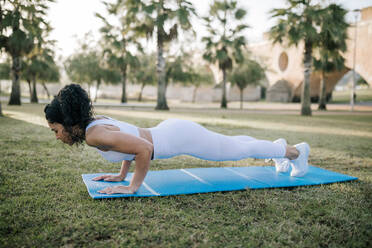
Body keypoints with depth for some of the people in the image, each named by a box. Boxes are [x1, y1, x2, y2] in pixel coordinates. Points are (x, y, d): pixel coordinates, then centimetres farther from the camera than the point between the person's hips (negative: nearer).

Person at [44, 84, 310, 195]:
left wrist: (133, 187, -24)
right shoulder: (96, 121, 2)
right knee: (232, 145, 27)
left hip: (178, 137, -8)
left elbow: (144, 148, -34)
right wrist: (122, 175, 14)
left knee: (239, 150, 11)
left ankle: (296, 151, 32)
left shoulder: (95, 135, -25)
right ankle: (278, 146, 49)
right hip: (171, 131, 8)